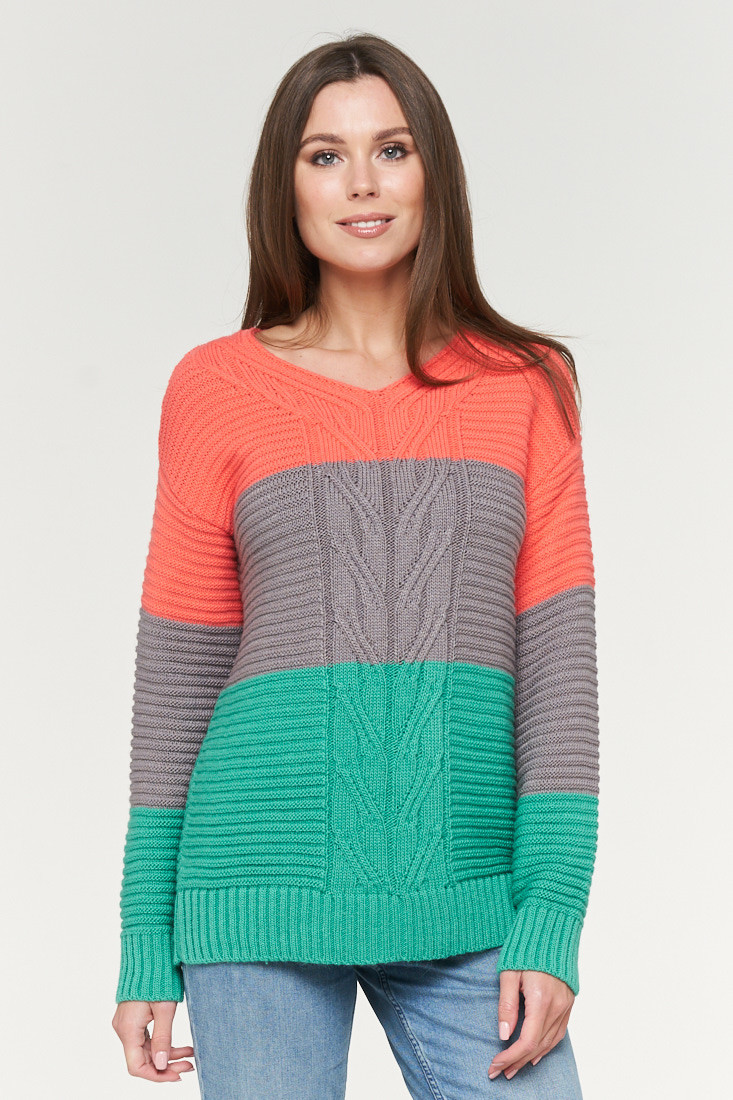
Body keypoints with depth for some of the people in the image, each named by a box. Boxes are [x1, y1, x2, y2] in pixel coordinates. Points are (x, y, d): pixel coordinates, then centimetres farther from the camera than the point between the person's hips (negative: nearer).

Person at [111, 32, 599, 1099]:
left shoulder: (527, 384, 8)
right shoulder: (217, 388, 6)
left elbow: (558, 651, 3)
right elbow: (177, 670, 7)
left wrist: (552, 921, -6)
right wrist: (146, 941, 5)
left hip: (463, 902, 1)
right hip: (267, 882, -1)